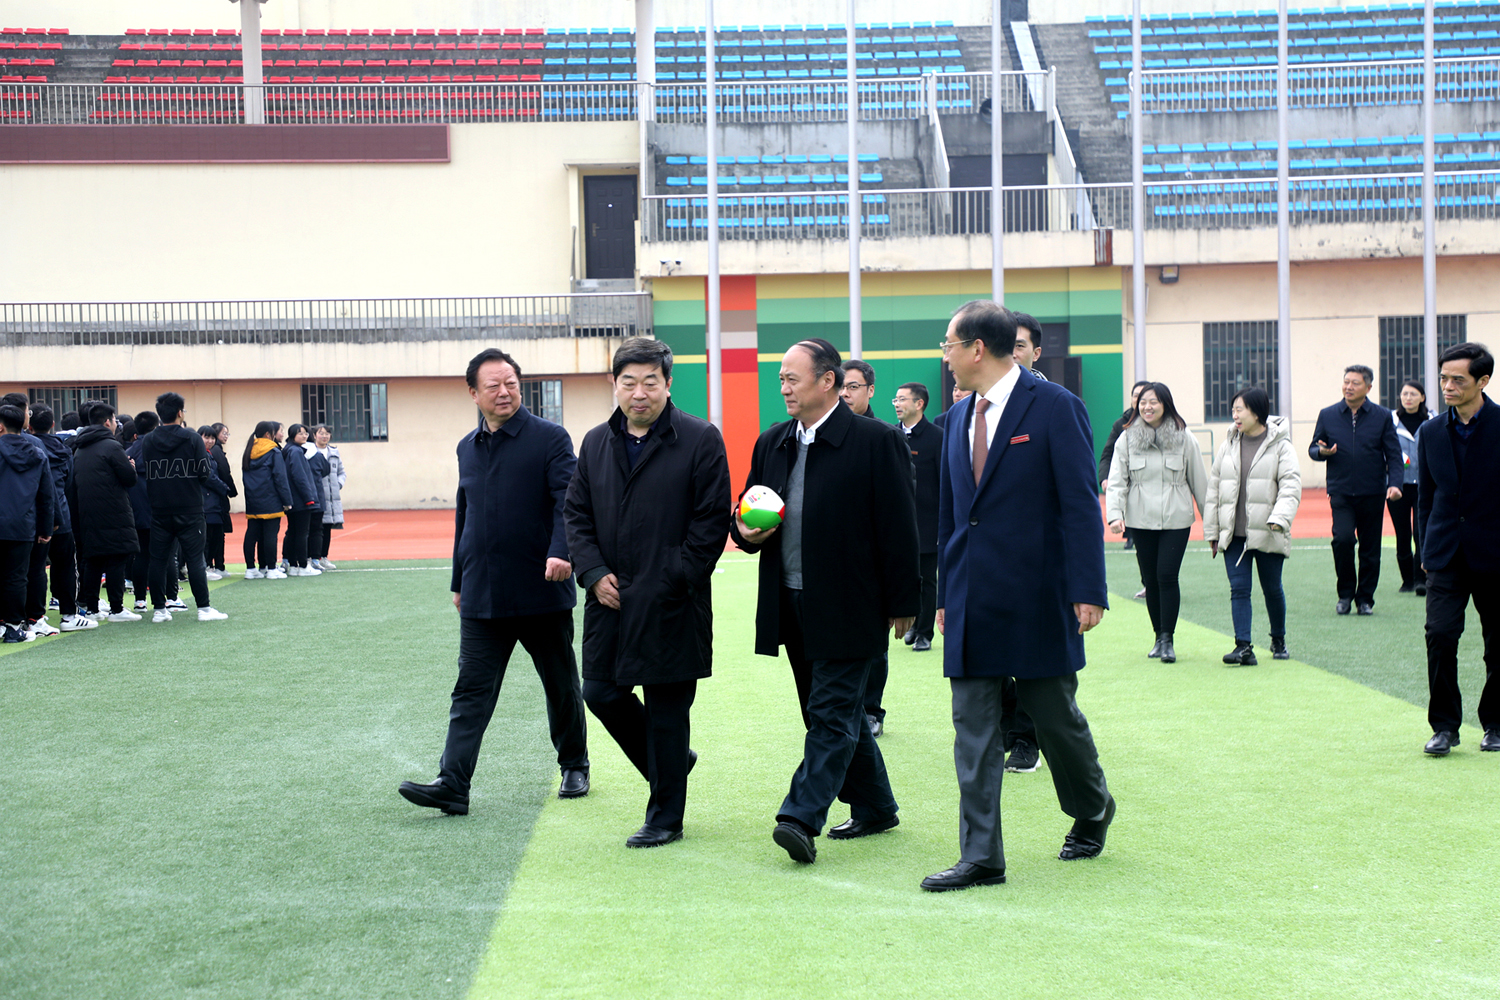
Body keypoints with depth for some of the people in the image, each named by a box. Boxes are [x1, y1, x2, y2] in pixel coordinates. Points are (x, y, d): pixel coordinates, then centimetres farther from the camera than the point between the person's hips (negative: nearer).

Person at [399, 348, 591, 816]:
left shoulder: (550, 439, -5)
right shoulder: (468, 448, 12)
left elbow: (567, 500, -14)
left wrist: (561, 552, -32)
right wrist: (459, 581, 22)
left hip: (542, 592, -4)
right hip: (482, 597, 4)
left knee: (561, 687, 11)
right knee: (471, 691, -3)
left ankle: (575, 768, 28)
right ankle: (453, 785, -6)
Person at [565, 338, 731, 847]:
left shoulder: (700, 440, -6)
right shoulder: (596, 443, 10)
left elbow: (711, 521, -8)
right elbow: (577, 514, 12)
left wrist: (669, 583, -13)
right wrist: (594, 573, -3)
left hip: (670, 605, -5)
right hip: (611, 598, 5)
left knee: (666, 710, 2)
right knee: (601, 693, 7)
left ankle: (665, 817, 15)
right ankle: (668, 766, 32)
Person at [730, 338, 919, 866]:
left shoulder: (876, 441, -8)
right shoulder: (771, 443, 11)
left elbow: (899, 527, -9)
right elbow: (745, 512, 21)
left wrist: (902, 604, -10)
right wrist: (746, 531, -4)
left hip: (849, 606, -7)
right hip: (792, 606, 7)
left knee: (832, 712, -9)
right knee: (832, 712, 14)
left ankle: (802, 817, -13)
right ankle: (873, 807, 27)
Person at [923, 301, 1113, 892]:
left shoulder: (1055, 407, -7)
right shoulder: (958, 419, 12)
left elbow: (1081, 504, -10)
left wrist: (1088, 590, -15)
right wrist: (945, 594, 15)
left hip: (1037, 599, -5)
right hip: (973, 600, 5)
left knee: (1055, 716, 8)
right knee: (973, 727, 1)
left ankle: (1093, 812, 35)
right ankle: (981, 858, 5)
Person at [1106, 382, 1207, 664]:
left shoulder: (1184, 439, 1)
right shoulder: (1127, 439, 3)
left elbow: (1198, 481, 7)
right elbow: (1116, 481, 1)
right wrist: (1115, 514, -13)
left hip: (1176, 520, -2)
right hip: (1141, 520, 2)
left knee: (1167, 575, -10)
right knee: (1150, 578, 6)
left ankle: (1168, 639, -3)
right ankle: (1159, 636, 19)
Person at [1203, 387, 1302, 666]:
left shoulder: (1280, 445, -3)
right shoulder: (1228, 445, 10)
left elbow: (1291, 486, -11)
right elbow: (1214, 487, 12)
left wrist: (1279, 518, -26)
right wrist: (1211, 530, 9)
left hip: (1267, 534, -3)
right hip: (1234, 535, 3)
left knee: (1272, 589, 9)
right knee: (1239, 589, -6)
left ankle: (1278, 640, 29)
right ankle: (1243, 646, -9)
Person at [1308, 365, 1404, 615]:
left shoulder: (1382, 416, 4)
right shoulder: (1327, 415, 7)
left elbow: (1393, 454, 4)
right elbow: (1313, 448, 13)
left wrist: (1394, 483, -11)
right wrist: (1322, 451, -11)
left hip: (1372, 493, 0)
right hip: (1341, 492, 0)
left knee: (1370, 549, 5)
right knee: (1343, 538, -19)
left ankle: (1365, 599, 19)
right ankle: (1345, 593, -1)